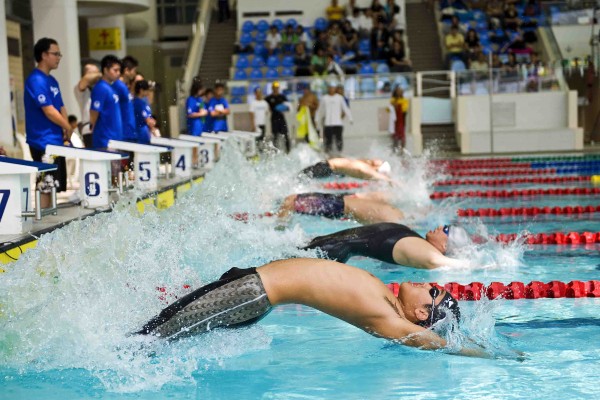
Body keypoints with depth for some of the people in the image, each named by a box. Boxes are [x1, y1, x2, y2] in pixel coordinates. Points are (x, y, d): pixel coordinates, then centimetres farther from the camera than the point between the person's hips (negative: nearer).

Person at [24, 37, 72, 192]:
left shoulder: (52, 80, 15)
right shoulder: (36, 81, -15)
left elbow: (61, 107, 19)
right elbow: (49, 111, -19)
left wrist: (65, 132, 2)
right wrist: (68, 129, -6)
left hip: (57, 142, 10)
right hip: (43, 144, -10)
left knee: (60, 188, 11)